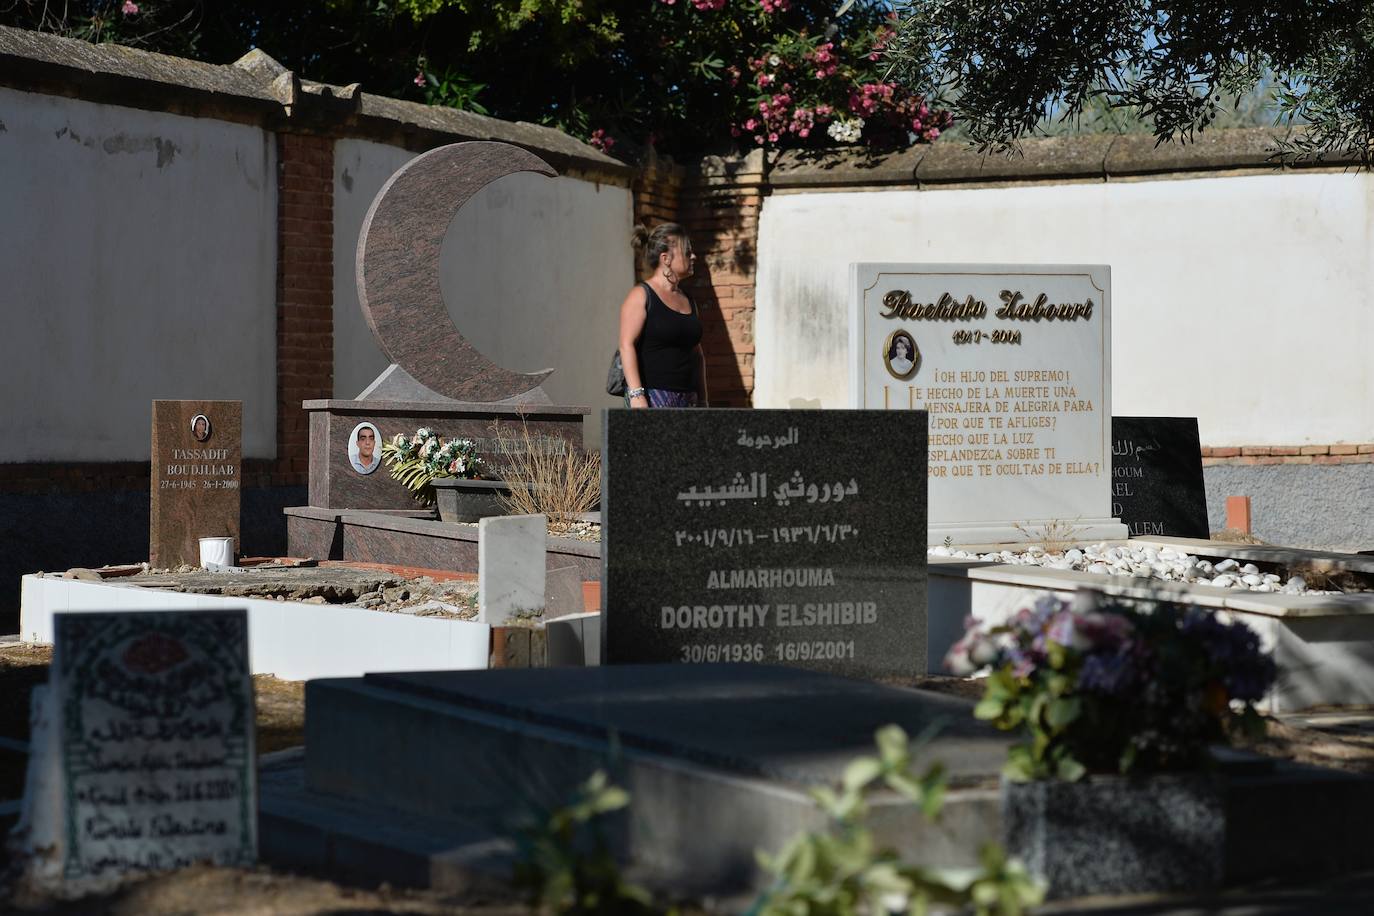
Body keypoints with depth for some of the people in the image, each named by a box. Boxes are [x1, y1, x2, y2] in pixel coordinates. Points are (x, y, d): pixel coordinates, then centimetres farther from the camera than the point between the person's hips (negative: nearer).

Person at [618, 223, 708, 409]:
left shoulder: (688, 301, 19)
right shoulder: (641, 296, -2)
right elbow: (627, 345, -11)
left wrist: (702, 401, 19)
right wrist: (636, 395, -20)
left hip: (687, 398, 7)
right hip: (652, 393, -7)